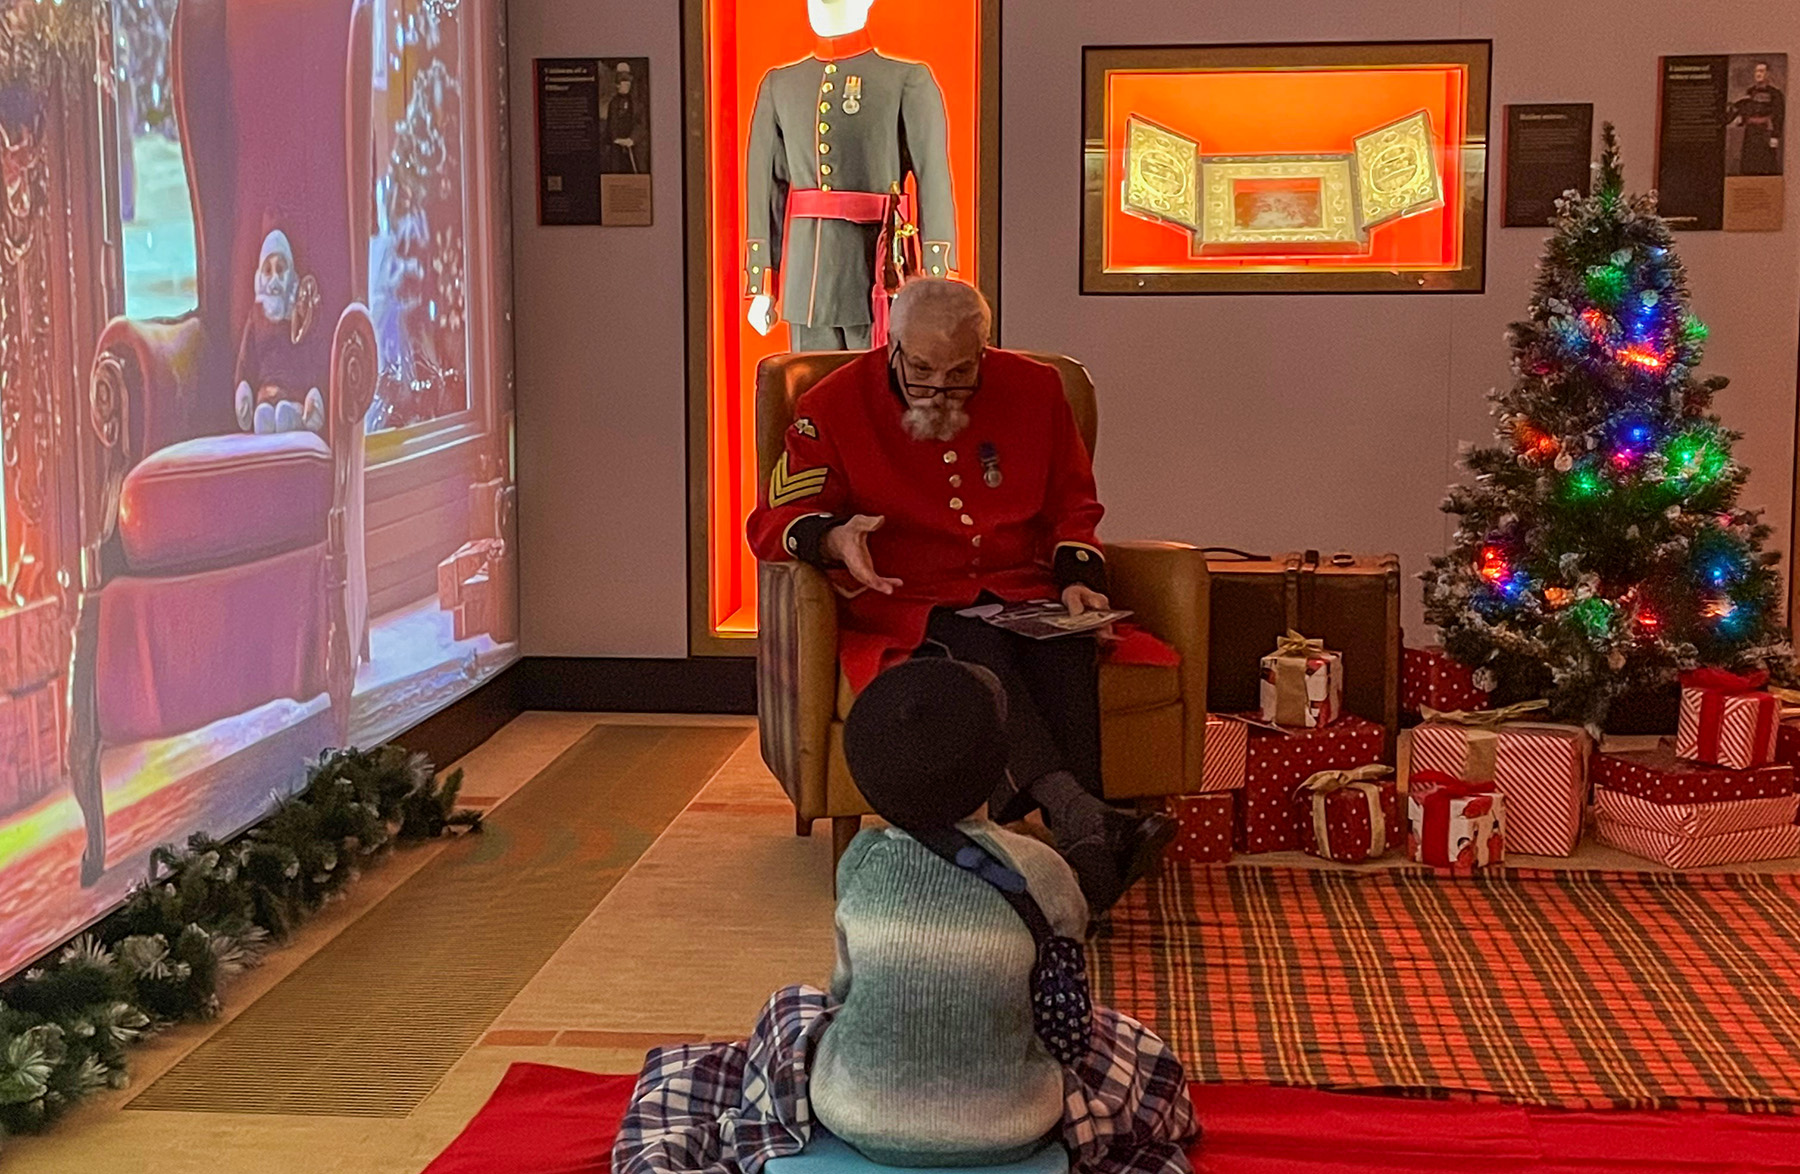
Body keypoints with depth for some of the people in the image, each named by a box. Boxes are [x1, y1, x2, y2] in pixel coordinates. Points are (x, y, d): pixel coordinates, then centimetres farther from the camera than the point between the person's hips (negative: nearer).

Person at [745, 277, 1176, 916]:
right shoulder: (835, 406, 1)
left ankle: (1084, 845, -45)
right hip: (904, 607, -2)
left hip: (1019, 595, 3)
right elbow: (775, 520, 0)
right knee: (976, 649, -36)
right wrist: (833, 538, -23)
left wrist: (1077, 578, 1)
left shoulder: (1033, 389, 10)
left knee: (1065, 646, -32)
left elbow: (1072, 505, 21)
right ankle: (1084, 817, -52)